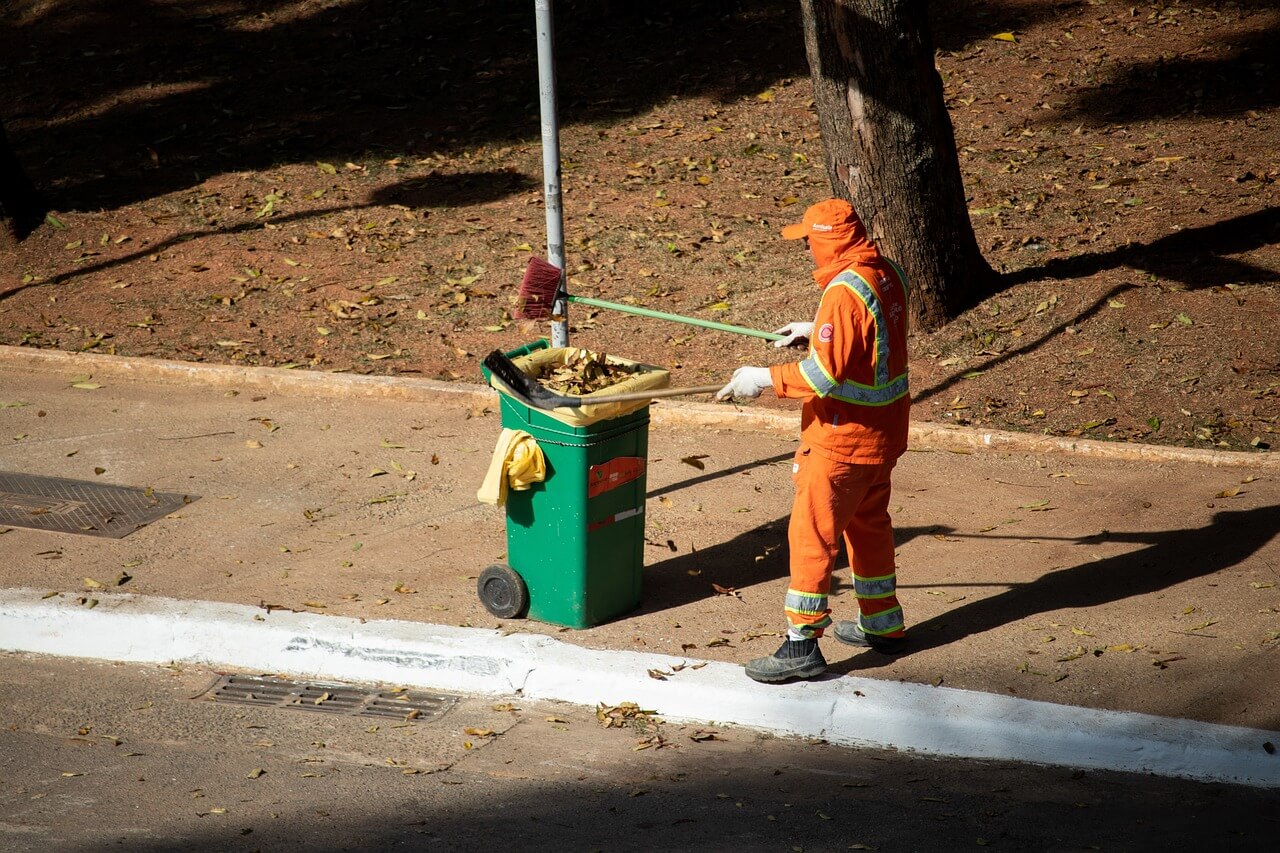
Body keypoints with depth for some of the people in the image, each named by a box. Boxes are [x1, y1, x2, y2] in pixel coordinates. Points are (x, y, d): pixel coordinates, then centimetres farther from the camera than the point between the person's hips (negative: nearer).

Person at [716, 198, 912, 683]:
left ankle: (802, 646, -1)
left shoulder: (845, 292, -25)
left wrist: (766, 379, -20)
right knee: (868, 523, 23)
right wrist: (816, 332, 17)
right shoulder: (886, 274, 4)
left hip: (844, 438, -10)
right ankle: (883, 625, 35)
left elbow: (825, 374, -27)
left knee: (811, 534, -3)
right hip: (881, 431, 10)